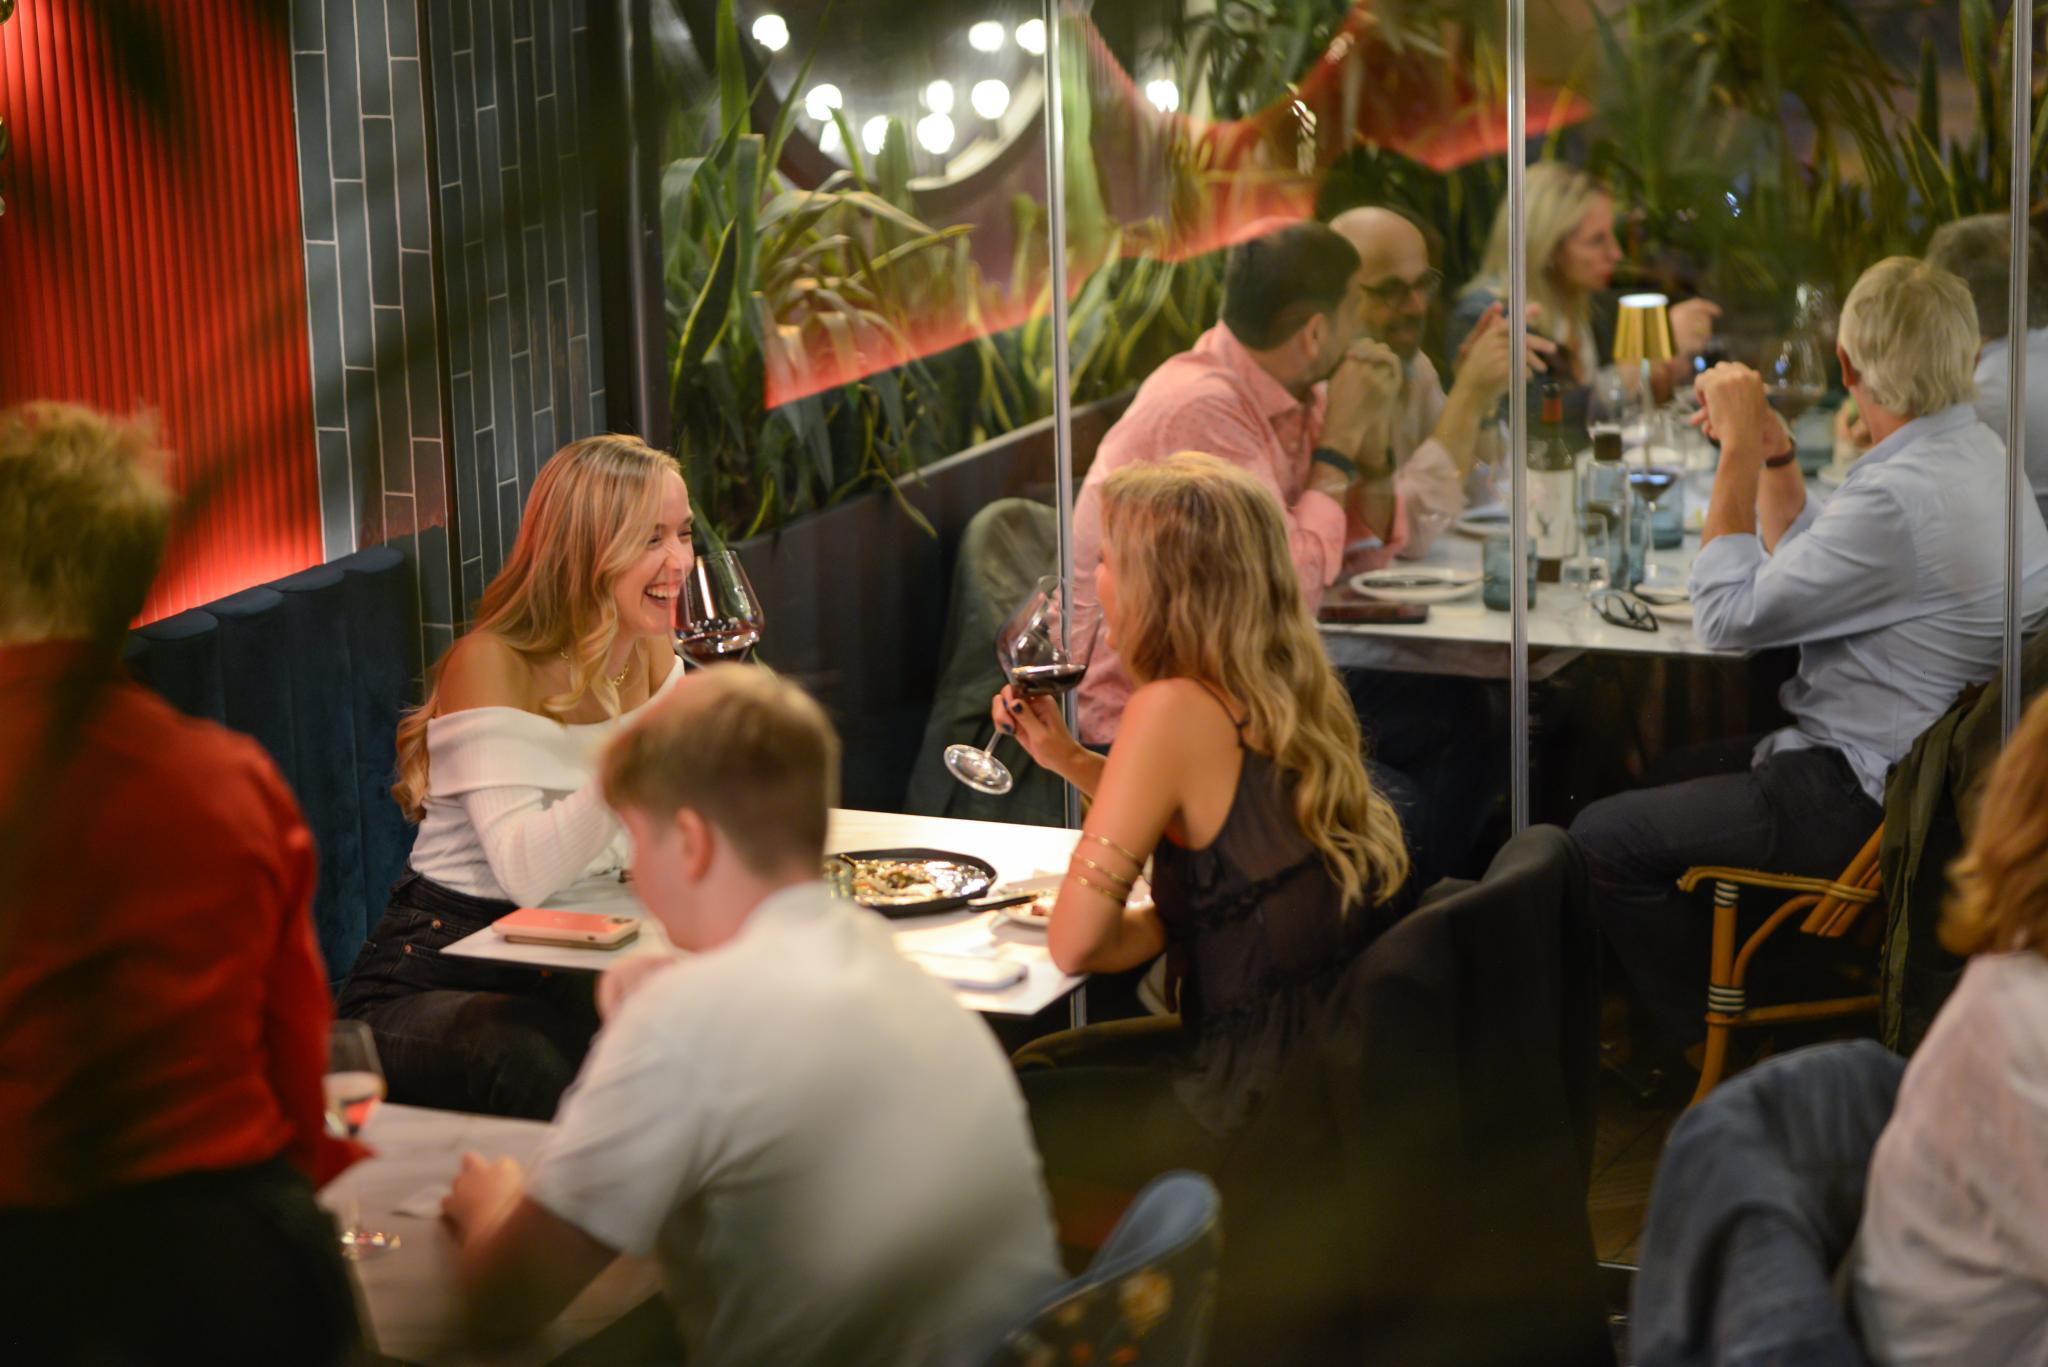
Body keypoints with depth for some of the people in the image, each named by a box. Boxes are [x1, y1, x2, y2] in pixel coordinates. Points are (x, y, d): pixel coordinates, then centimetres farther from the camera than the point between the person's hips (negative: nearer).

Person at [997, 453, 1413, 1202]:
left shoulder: (1176, 711, -21)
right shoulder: (1286, 692, 4)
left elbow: (1076, 943, -20)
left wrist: (1160, 922, 0)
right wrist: (1068, 758, 13)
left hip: (1270, 1113, -8)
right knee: (1043, 1063, 25)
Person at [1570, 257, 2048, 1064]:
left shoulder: (1900, 497, -29)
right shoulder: (1979, 454, 5)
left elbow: (1725, 617, -19)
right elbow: (1799, 563, 18)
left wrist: (1739, 447, -14)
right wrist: (1770, 450, 6)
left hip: (1859, 800, -11)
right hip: (1915, 763, 11)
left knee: (1603, 839, -7)